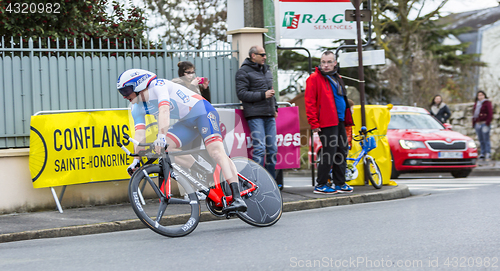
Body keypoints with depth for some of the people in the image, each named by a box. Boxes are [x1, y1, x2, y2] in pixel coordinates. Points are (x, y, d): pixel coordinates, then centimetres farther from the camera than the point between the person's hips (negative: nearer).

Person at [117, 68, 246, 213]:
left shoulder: (158, 86, -19)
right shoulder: (138, 108, 5)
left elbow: (164, 110, -35)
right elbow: (140, 133, -1)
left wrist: (161, 136, -48)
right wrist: (136, 159, -15)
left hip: (203, 112, -9)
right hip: (188, 122, 9)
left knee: (216, 151, -24)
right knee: (166, 147, -9)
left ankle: (237, 198, -36)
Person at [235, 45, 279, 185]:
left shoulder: (266, 70, 20)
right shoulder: (243, 72, -5)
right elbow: (241, 93, -13)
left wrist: (274, 107, 20)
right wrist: (263, 95, -16)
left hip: (269, 115, 8)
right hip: (255, 115, -7)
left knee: (272, 148, 7)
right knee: (259, 148, -13)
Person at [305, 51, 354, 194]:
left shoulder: (336, 78, 18)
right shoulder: (314, 79, -7)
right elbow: (310, 102, -12)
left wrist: (346, 120, 23)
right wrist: (314, 123, -17)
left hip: (339, 122, 8)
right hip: (326, 123, -8)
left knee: (342, 151, 11)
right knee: (329, 153, -8)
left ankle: (340, 183, 19)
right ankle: (320, 185, 0)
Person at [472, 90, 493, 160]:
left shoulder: (487, 103, -3)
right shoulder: (476, 104, 18)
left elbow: (490, 114, -9)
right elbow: (474, 114, 21)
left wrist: (487, 123, -15)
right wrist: (473, 124, 14)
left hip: (484, 123, -7)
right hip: (477, 124, 7)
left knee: (486, 139, -8)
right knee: (481, 140, 6)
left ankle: (488, 154, -7)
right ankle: (483, 153, 9)